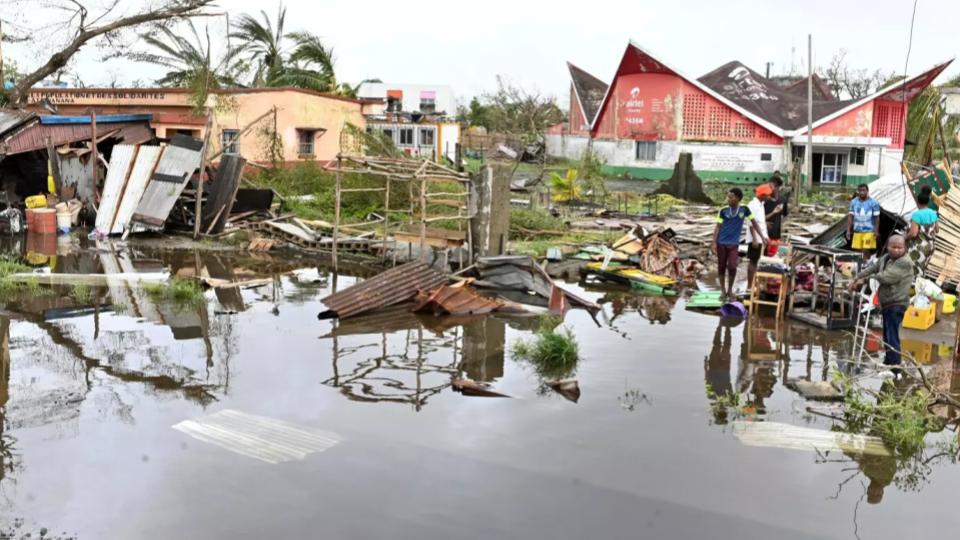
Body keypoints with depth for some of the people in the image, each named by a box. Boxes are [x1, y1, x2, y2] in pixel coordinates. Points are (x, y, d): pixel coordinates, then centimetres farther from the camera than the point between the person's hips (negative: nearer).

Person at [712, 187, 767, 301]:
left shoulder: (744, 209, -5)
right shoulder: (723, 210, -6)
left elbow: (753, 222, 4)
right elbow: (718, 227, -3)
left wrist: (762, 236, 5)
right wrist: (714, 242, -8)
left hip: (734, 244, 0)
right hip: (721, 243, 0)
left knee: (732, 267, -8)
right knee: (721, 267, 7)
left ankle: (730, 289, 12)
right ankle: (723, 289, 20)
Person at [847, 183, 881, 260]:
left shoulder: (873, 202, -3)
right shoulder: (854, 202, 6)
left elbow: (877, 217, -2)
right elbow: (850, 216, 7)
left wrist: (876, 231, -8)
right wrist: (848, 230, 2)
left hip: (869, 231, -4)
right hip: (857, 231, 4)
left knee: (866, 251, -8)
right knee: (857, 251, 5)